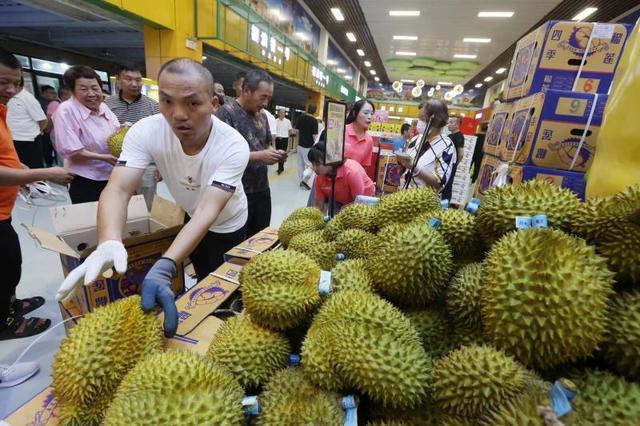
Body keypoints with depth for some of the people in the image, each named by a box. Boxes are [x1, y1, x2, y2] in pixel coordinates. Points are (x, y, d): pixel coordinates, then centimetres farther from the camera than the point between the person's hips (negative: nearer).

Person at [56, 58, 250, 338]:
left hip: (227, 225, -2)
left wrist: (163, 268, -54)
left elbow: (208, 212, -41)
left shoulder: (233, 146, -34)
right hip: (189, 219, 3)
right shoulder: (145, 131, -24)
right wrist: (109, 244, -51)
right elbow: (118, 190, -31)